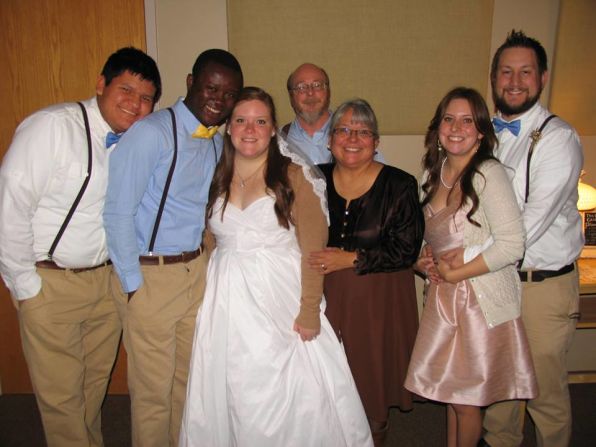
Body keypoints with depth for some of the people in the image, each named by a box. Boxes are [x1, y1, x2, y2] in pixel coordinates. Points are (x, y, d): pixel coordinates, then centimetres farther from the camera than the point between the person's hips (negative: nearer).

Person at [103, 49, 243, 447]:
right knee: (153, 388, 8)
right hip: (150, 275, -6)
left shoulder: (217, 143, 8)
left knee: (191, 377, 20)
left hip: (197, 270, 7)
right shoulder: (152, 133, -15)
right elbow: (118, 213, -16)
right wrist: (133, 285, -13)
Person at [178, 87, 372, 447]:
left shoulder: (293, 176, -4)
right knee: (230, 395, 12)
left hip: (281, 299, -3)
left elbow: (313, 247, -8)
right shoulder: (215, 179, 9)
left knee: (287, 395, 2)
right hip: (228, 300, 4)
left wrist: (310, 310, -13)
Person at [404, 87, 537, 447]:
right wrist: (424, 261, -1)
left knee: (467, 399, 9)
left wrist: (453, 273, -15)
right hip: (443, 296, 6)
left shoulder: (488, 173, -16)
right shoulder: (433, 173, 6)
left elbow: (512, 245, -20)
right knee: (451, 391, 18)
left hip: (482, 298, -6)